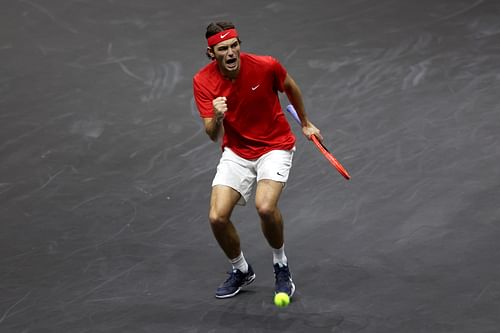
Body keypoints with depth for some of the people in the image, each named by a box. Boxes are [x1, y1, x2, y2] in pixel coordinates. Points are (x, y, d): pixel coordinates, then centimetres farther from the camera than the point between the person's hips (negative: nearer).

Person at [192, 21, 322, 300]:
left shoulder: (266, 66, -19)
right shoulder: (203, 81, -14)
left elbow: (291, 87, 5)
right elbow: (214, 136, -17)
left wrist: (306, 123, 18)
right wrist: (216, 118, -39)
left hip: (275, 146, -3)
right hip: (236, 153, 3)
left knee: (265, 207, -28)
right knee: (217, 217, -13)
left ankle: (281, 266, 0)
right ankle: (241, 271, 17)